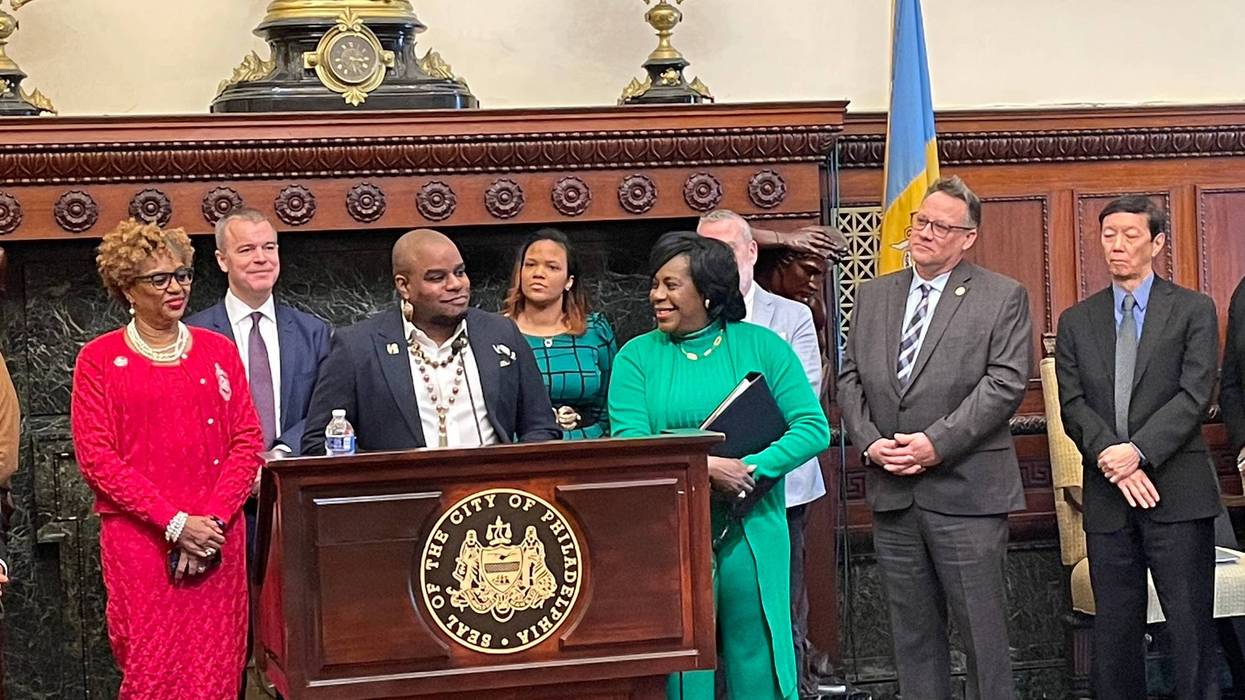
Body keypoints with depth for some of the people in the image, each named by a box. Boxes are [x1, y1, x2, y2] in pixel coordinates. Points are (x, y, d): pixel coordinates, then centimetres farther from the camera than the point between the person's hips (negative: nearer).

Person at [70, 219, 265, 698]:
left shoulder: (219, 352, 10)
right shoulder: (99, 360, 1)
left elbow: (247, 442, 6)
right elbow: (97, 458, -5)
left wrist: (213, 521, -9)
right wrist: (175, 523, -12)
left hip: (216, 540, 2)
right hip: (138, 541, -2)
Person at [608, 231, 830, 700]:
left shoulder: (762, 346, 4)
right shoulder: (637, 357, 4)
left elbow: (813, 427, -3)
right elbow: (629, 443, -7)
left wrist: (752, 469, -17)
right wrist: (703, 466, -20)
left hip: (752, 533, 0)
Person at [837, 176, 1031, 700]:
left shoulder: (1003, 297, -1)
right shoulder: (873, 295, 14)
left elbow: (1006, 382, -10)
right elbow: (850, 378, 12)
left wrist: (936, 443, -17)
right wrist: (870, 442, -5)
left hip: (965, 490, -5)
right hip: (891, 490, 5)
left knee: (982, 629, -3)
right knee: (912, 632, 9)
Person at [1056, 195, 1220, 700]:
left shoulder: (1193, 310, 5)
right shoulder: (1076, 321, 13)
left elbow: (1195, 394, -6)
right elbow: (1072, 404, 3)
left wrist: (1139, 451, -17)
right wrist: (1112, 459, -13)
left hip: (1177, 494, -3)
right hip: (1107, 498, 3)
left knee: (1192, 631, -2)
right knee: (1114, 634, 6)